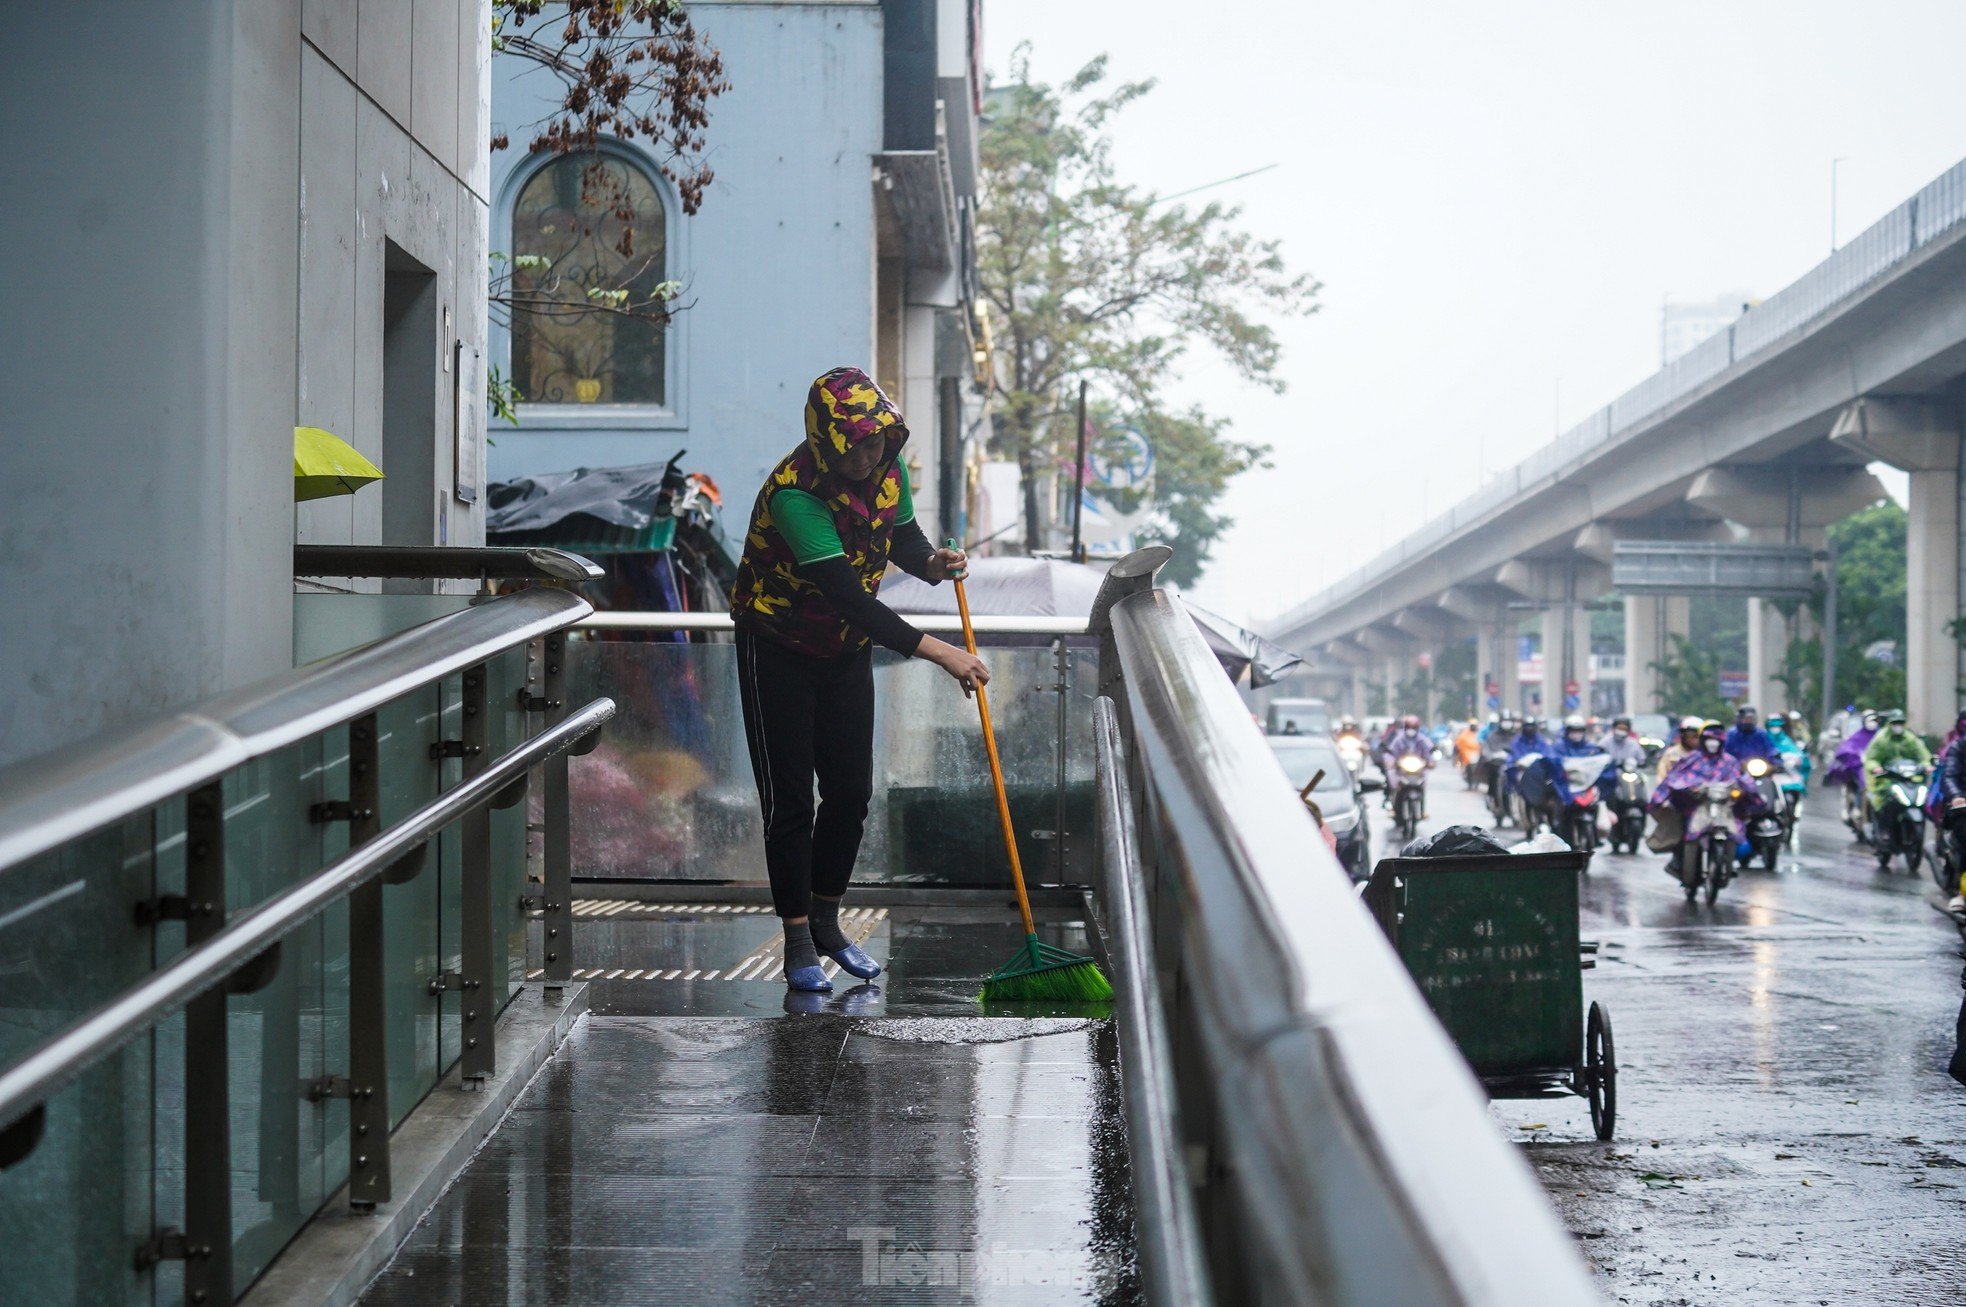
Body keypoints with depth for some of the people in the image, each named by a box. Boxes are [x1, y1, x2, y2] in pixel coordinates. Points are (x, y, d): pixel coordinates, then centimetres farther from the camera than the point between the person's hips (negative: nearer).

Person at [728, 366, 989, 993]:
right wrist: (940, 653, -39)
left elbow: (902, 535, 10)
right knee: (789, 800, -2)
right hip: (778, 653, -6)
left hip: (847, 652, 6)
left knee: (851, 794, 9)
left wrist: (931, 562, -15)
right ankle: (797, 942, 7)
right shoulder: (794, 492, -32)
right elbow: (848, 594, -36)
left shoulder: (889, 469, -10)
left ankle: (827, 922, 26)